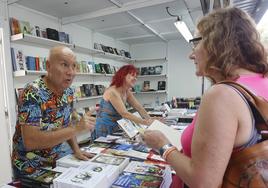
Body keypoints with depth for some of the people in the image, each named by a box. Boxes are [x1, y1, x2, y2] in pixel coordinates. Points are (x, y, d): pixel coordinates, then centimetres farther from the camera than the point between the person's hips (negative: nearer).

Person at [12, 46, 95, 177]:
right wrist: (77, 128, -35)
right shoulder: (32, 93, -27)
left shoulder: (68, 92, -6)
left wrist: (76, 149, -6)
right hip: (29, 169, -6)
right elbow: (30, 141, -33)